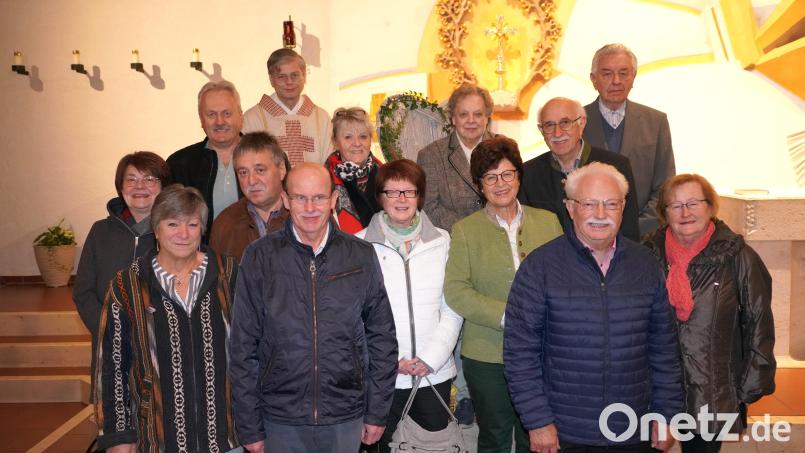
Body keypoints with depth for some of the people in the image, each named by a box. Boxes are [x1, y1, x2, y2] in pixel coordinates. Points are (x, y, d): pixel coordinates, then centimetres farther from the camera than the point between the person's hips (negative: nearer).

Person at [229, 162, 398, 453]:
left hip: (346, 418, 1)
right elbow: (243, 347, -2)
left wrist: (378, 413, 3)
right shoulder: (259, 257, -5)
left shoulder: (361, 255, -2)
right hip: (281, 420, -1)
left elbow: (382, 338, 4)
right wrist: (250, 427, -2)